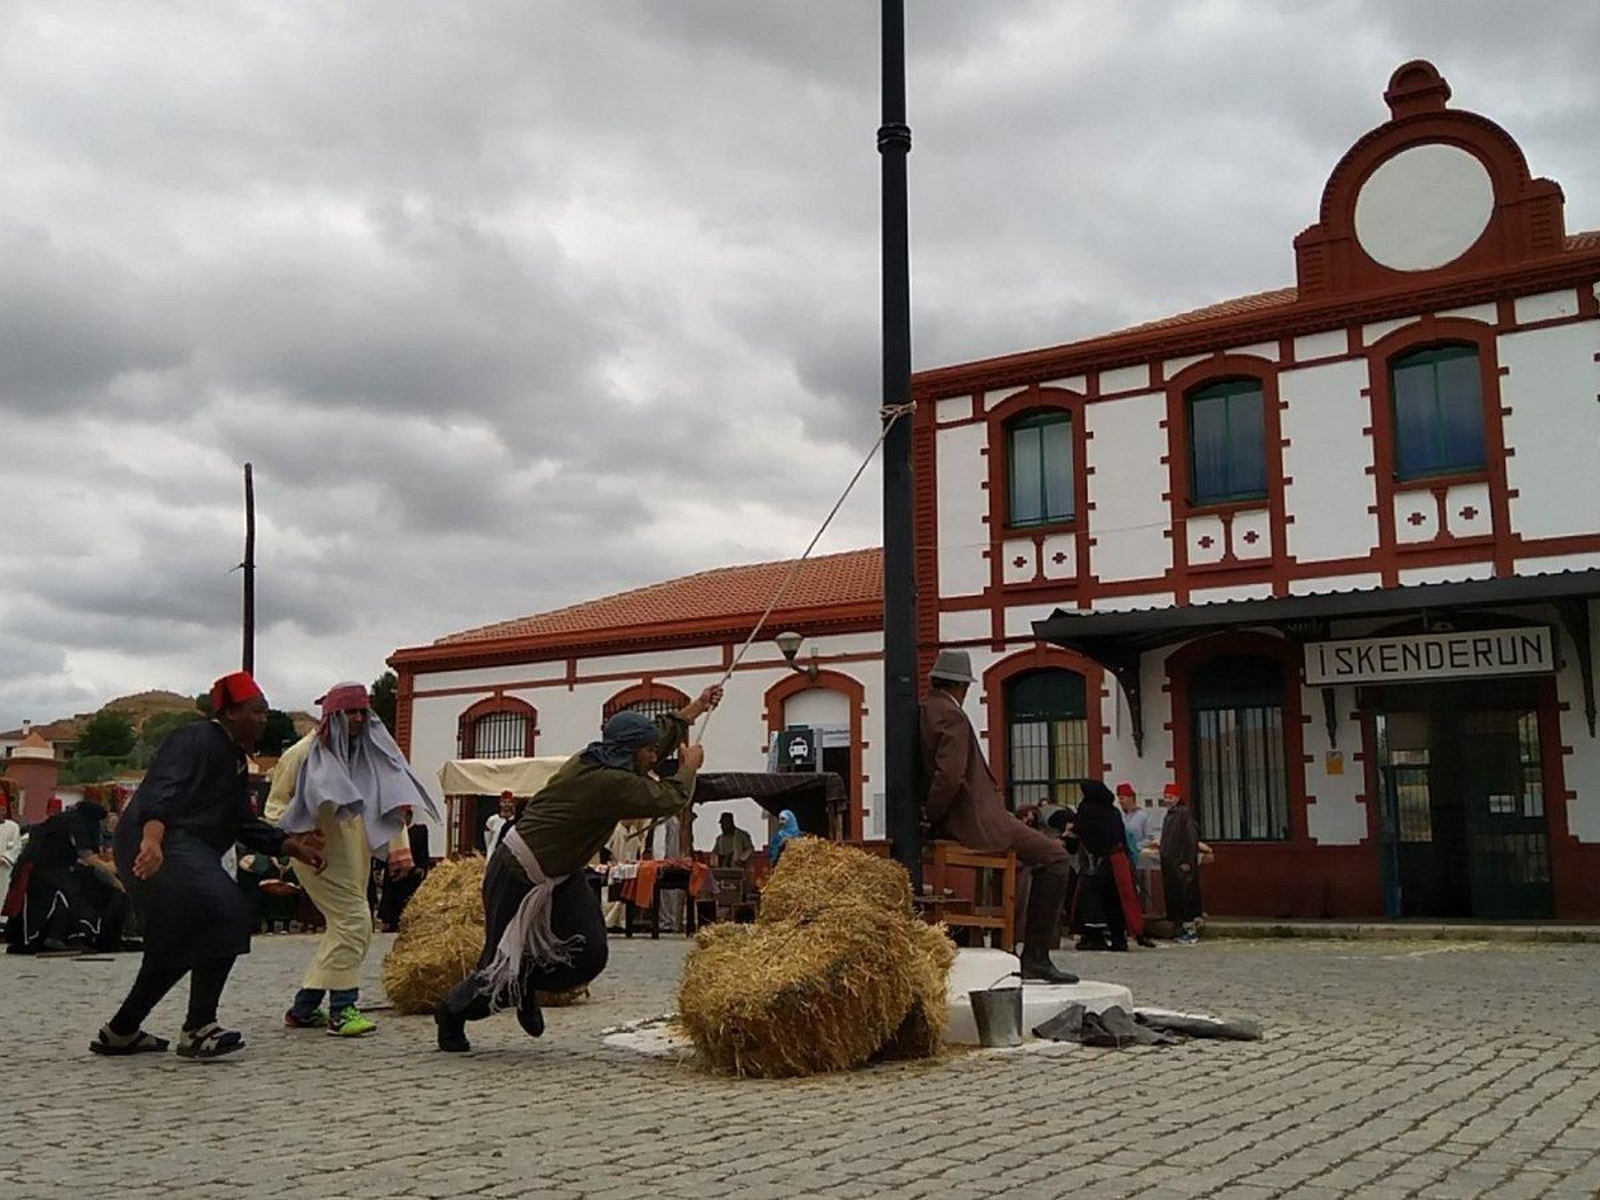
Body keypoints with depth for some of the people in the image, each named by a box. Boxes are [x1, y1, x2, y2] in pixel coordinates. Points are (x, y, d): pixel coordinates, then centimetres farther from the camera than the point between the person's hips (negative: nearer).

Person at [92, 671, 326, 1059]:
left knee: (177, 949, 15)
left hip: (185, 852, 11)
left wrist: (291, 844, 14)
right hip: (157, 848, -11)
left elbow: (245, 824, 23)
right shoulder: (198, 740, -10)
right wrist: (152, 839, -42)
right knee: (224, 914, -23)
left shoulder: (235, 759, 23)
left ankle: (119, 1032, 28)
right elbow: (163, 791, -27)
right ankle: (199, 1029, -21)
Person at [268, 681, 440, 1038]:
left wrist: (400, 848, -4)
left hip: (355, 858, 7)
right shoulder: (305, 753, -5)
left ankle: (304, 1008, 22)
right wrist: (294, 841, -17)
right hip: (319, 856, -6)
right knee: (353, 920, -16)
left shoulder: (373, 754, 8)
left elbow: (394, 802, 6)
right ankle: (343, 1009, -9)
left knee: (343, 928, 10)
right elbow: (276, 803, 0)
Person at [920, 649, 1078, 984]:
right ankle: (1035, 958, -7)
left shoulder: (923, 713, 12)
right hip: (974, 821, -10)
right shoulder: (952, 716, -16)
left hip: (953, 821, 10)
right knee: (1055, 858, -6)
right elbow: (950, 776, -26)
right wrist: (932, 816, -13)